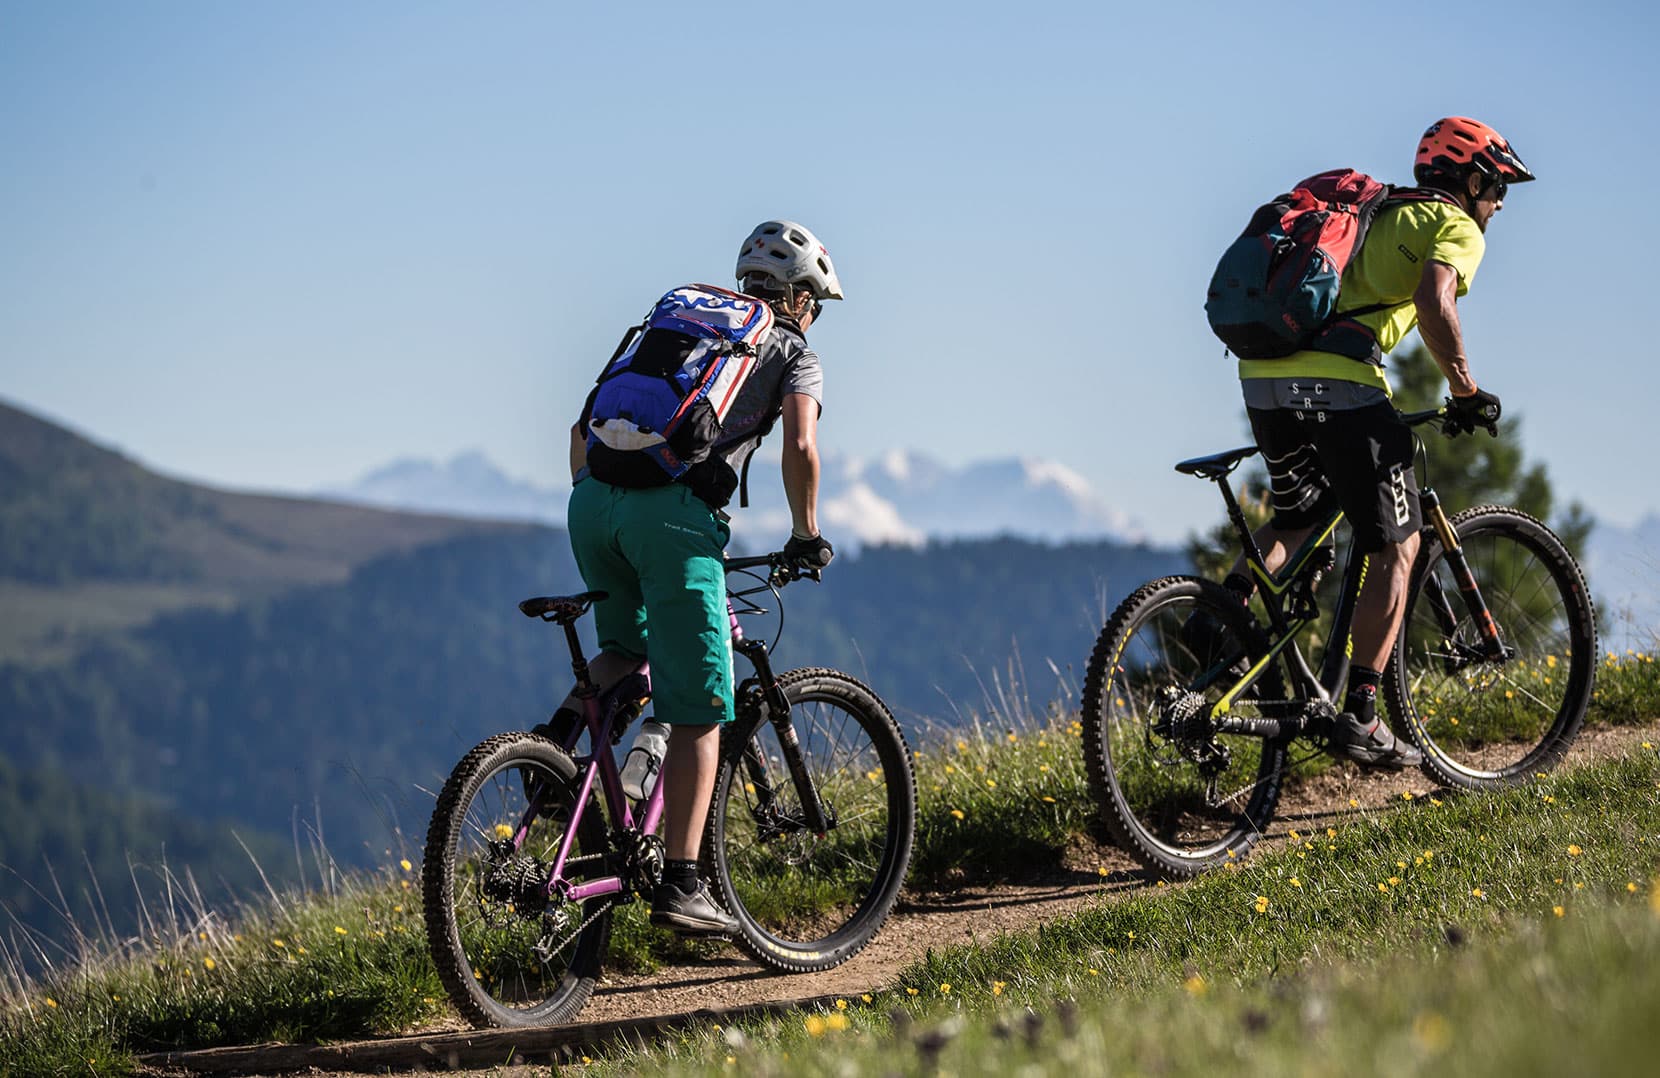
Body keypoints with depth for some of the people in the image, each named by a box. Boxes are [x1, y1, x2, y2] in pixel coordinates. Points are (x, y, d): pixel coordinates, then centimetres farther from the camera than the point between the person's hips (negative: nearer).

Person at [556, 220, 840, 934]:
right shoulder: (793, 352, 16)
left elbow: (584, 428, 27)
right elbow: (800, 445, -3)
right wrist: (806, 534, 10)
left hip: (592, 500, 6)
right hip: (674, 512, -5)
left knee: (629, 648, 30)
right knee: (698, 709, 1)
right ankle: (681, 887, -3)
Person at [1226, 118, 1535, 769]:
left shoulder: (1378, 215, 30)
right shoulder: (1457, 228, 6)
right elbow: (1434, 304, -14)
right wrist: (1465, 390, -4)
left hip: (1263, 373, 7)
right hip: (1339, 380, -7)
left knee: (1297, 516, 29)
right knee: (1395, 549, 3)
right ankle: (1359, 721, -1)